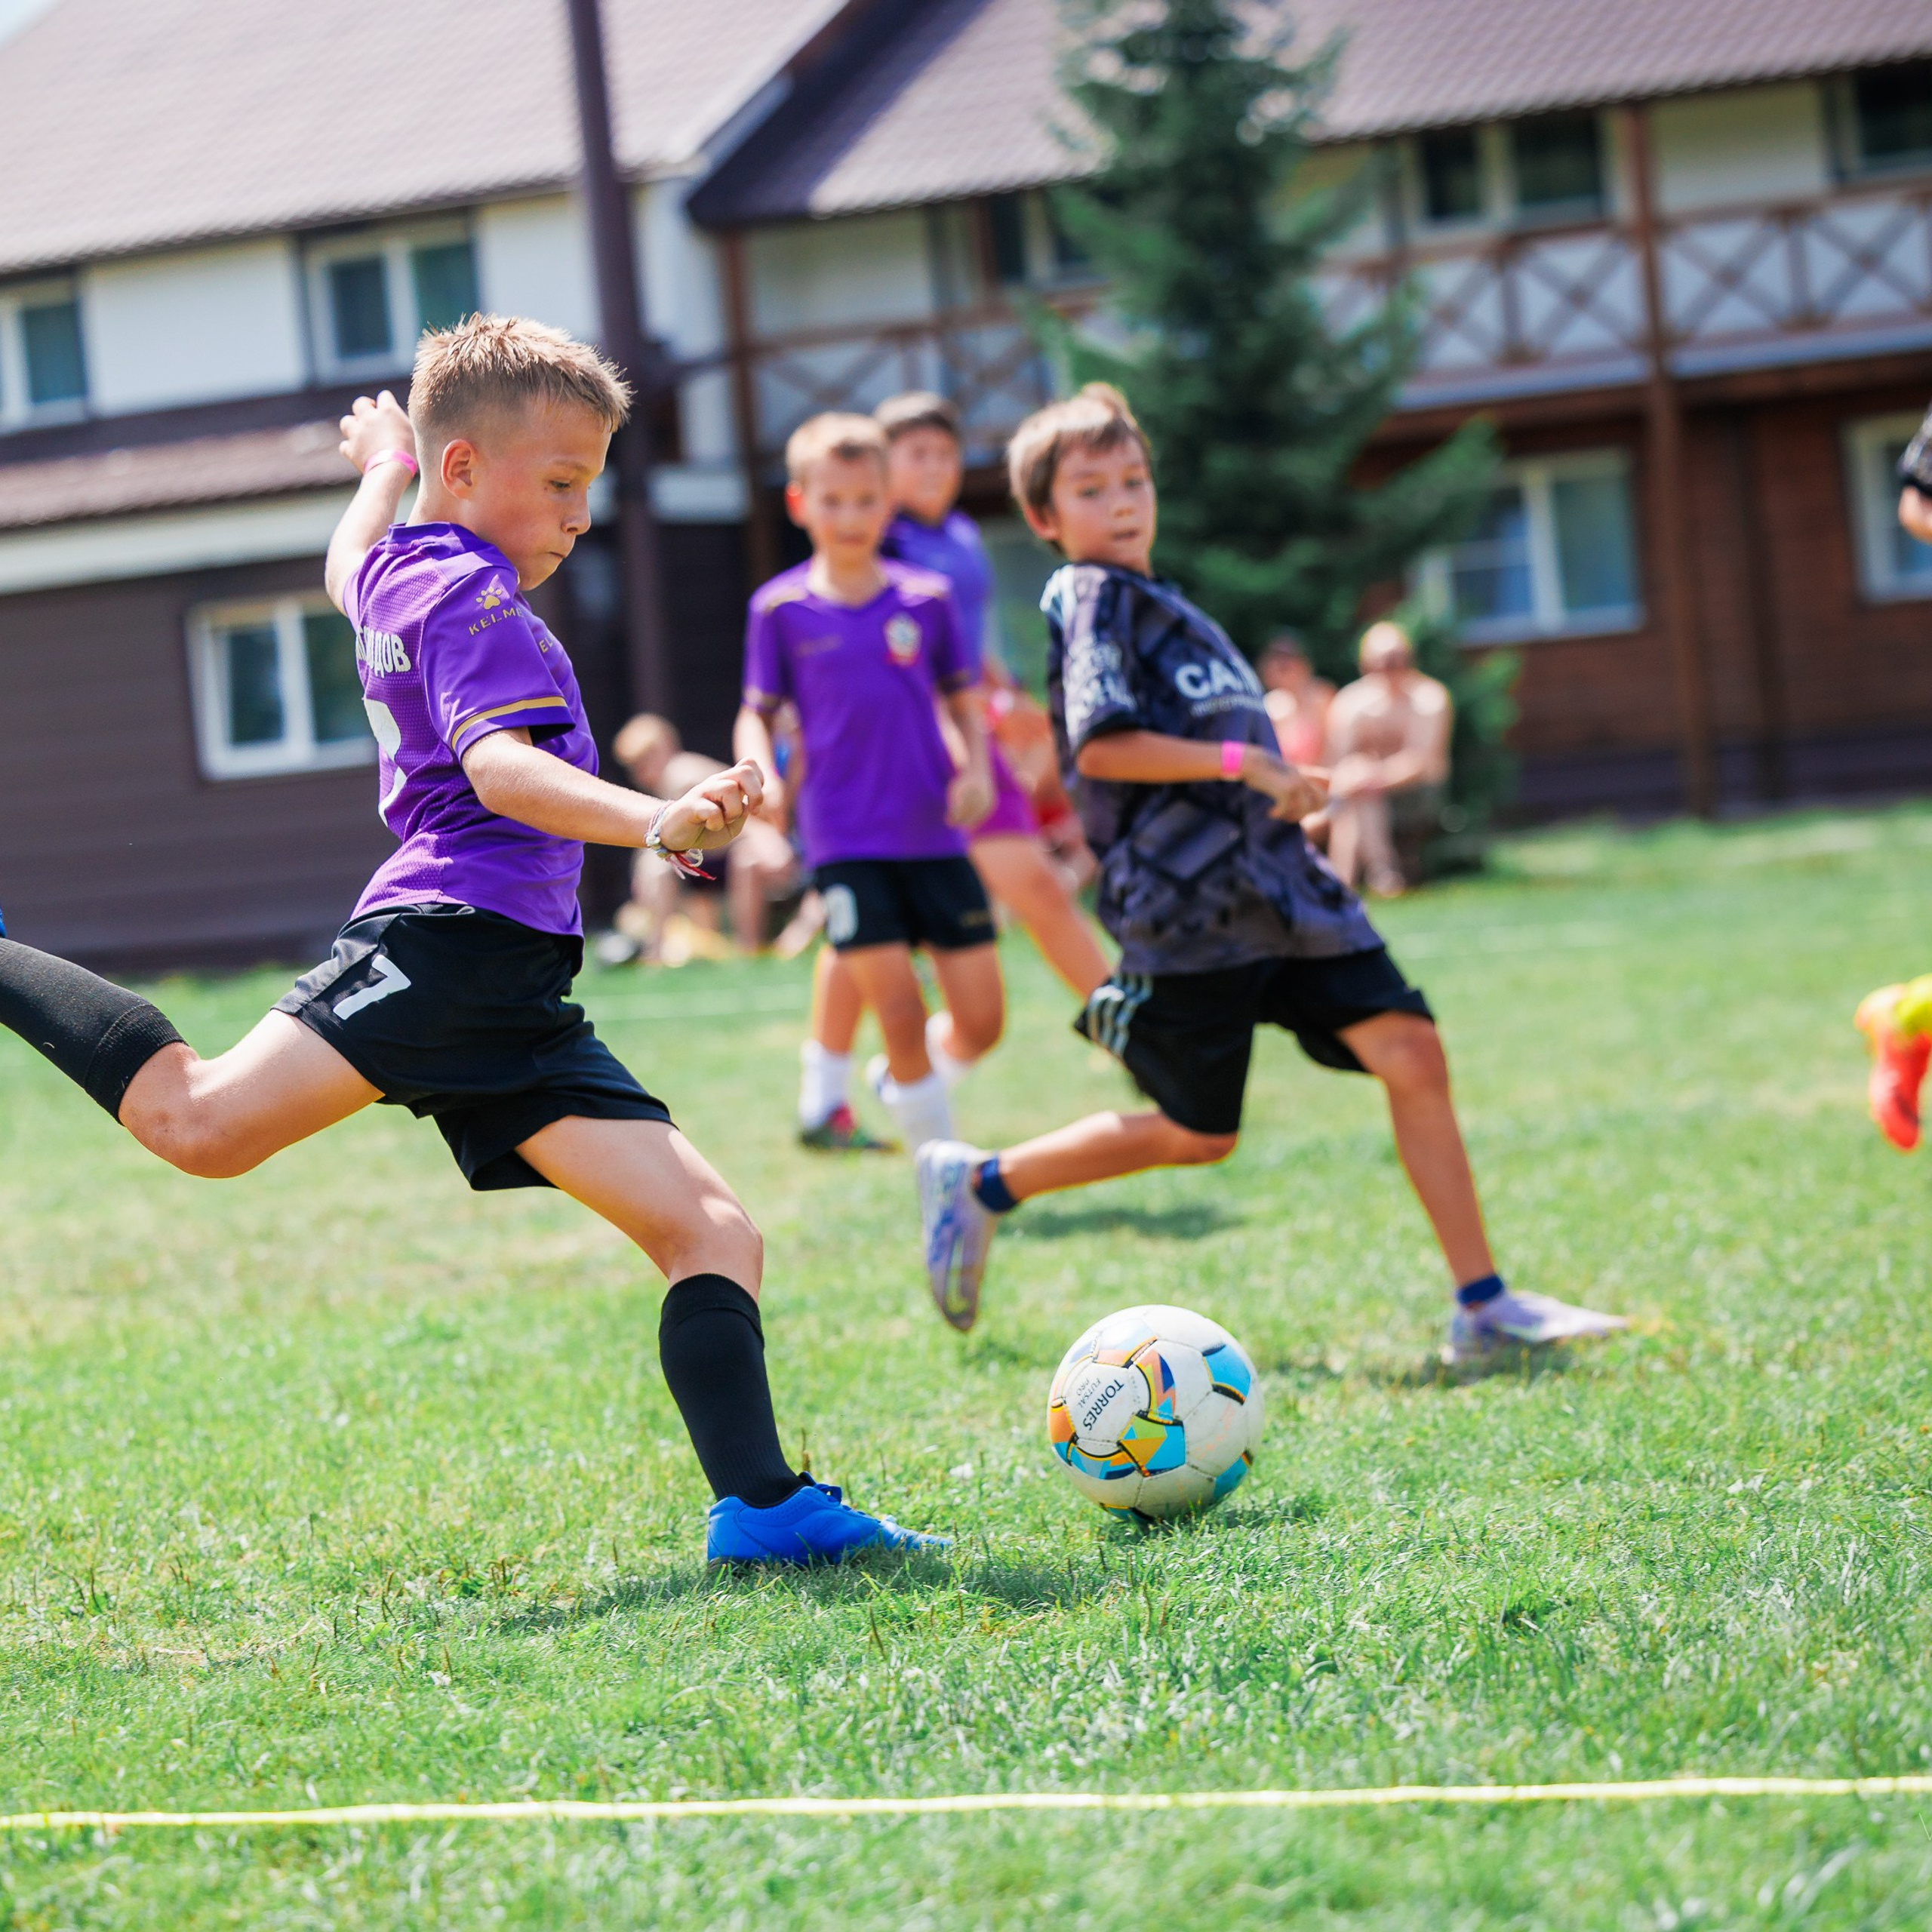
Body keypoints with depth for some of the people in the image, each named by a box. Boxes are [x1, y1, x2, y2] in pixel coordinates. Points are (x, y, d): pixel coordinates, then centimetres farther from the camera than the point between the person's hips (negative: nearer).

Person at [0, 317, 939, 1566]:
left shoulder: (394, 571, 26)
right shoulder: (476, 600, -2)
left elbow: (351, 567, 53)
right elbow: (501, 768, -21)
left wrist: (384, 463, 71)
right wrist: (652, 821, -36)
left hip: (513, 997, 10)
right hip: (458, 937, -10)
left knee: (714, 1231, 1)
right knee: (200, 1119, -25)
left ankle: (760, 1505, -9)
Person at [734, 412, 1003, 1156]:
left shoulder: (927, 598, 4)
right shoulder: (781, 608, 1)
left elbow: (962, 697, 13)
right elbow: (757, 712, 6)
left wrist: (976, 768, -4)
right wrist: (761, 775, -13)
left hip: (936, 835, 2)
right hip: (847, 841, -2)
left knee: (981, 1021, 0)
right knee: (901, 1011, -10)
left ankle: (903, 1080, 31)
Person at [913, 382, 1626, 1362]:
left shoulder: (1155, 602, 20)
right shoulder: (1091, 600, -7)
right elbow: (1100, 743, -20)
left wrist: (1280, 789, 19)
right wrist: (1240, 761, -20)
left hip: (1277, 883, 8)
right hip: (1189, 907, -8)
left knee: (1412, 1051, -5)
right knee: (1196, 1136, 0)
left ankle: (1483, 1303, -3)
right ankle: (977, 1183, 20)